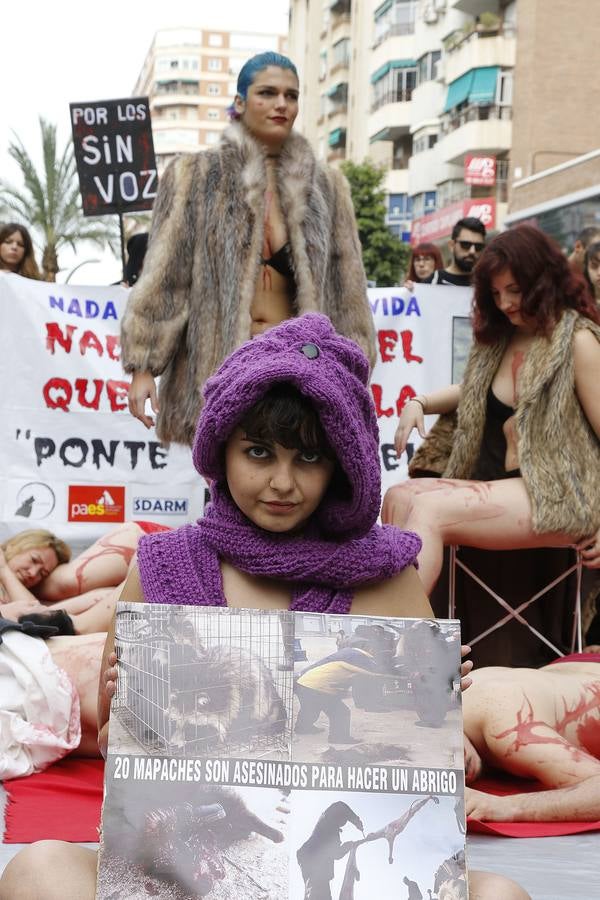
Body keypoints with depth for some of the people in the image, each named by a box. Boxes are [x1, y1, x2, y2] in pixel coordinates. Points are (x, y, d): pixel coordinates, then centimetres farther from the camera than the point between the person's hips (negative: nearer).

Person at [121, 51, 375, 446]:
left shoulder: (325, 187, 14)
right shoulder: (195, 177, 6)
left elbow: (346, 292, 14)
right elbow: (164, 275, 2)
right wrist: (143, 365, -5)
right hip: (219, 358, -2)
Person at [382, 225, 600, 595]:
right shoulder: (501, 337, 18)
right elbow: (475, 393, 32)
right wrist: (419, 403, 12)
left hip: (557, 496, -7)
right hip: (501, 488, 8)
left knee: (430, 510, -28)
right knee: (399, 498, -18)